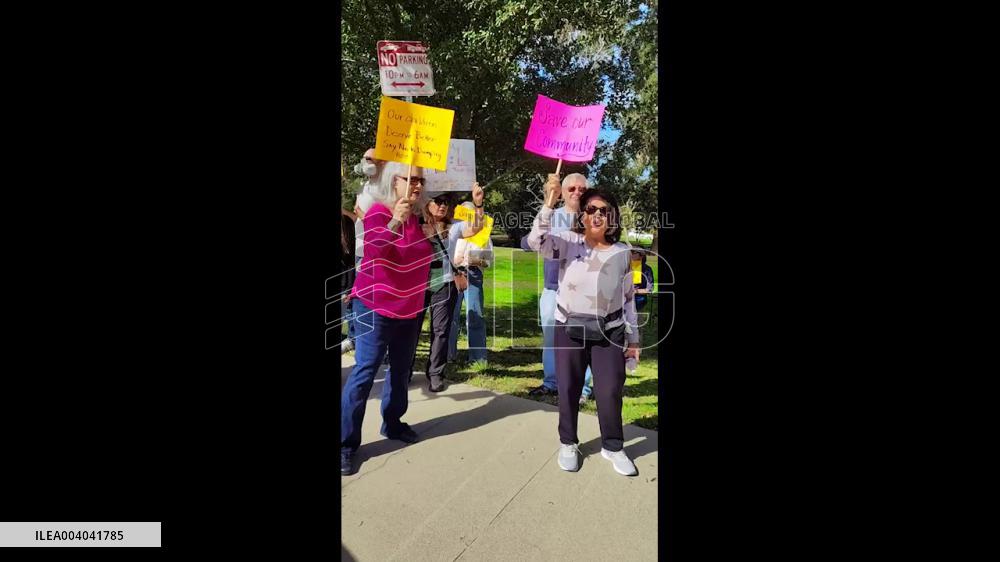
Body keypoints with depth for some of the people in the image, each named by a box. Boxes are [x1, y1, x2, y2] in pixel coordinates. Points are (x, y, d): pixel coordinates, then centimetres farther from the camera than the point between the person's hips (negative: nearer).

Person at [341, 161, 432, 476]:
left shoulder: (414, 216, 7)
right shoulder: (378, 212, -16)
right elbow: (375, 243, -38)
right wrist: (395, 222, -54)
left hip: (409, 308, 8)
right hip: (376, 307, -8)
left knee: (401, 369, 16)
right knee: (365, 371, -7)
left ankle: (392, 423, 33)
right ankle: (346, 443, 1)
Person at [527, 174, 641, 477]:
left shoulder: (623, 252, 2)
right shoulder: (569, 242, -6)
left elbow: (628, 298, 8)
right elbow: (536, 241, -24)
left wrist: (633, 337, 8)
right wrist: (549, 204, -35)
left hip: (609, 330, 1)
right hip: (569, 329, -1)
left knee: (611, 391, 5)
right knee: (568, 389, 9)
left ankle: (612, 447, 27)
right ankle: (568, 444, 30)